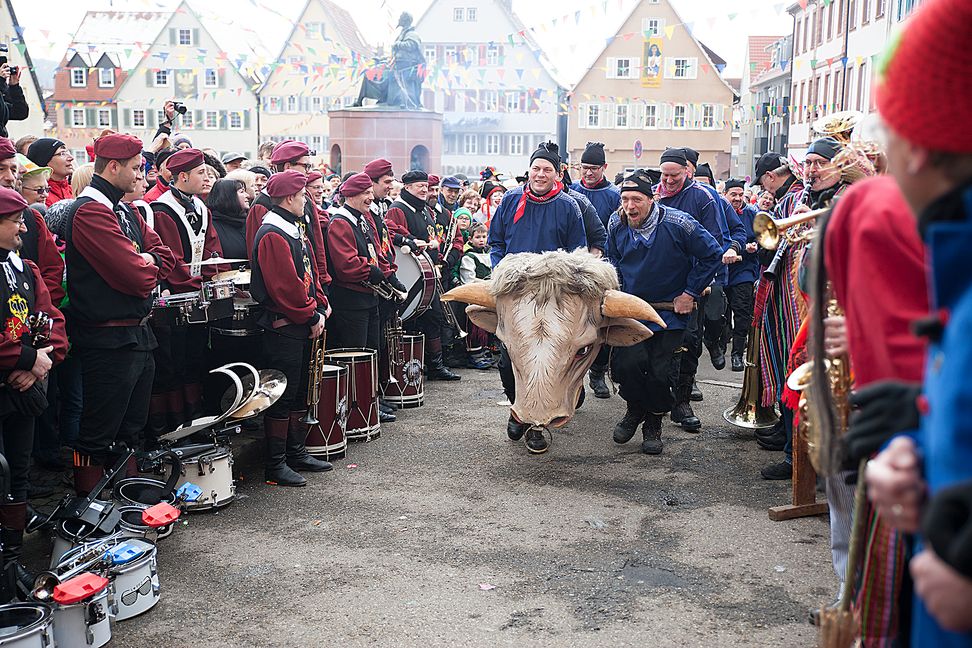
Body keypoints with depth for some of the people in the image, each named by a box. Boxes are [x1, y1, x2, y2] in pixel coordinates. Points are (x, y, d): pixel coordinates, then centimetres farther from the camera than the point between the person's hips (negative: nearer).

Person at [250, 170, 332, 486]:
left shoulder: (296, 231, 16)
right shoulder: (272, 235, -17)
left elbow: (311, 274, 17)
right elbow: (286, 286, -23)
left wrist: (320, 308, 4)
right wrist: (311, 316, -15)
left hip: (303, 326, 10)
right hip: (283, 327, -10)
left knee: (299, 392, 17)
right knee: (283, 396, -3)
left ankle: (297, 453, 28)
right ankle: (275, 465, 6)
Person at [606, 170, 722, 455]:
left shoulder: (678, 224, -19)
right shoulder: (617, 224, -5)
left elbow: (713, 255, -8)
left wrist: (690, 294, -8)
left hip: (671, 310, -2)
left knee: (660, 371, -3)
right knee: (628, 362, -15)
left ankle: (653, 425, 22)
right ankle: (634, 410, 15)